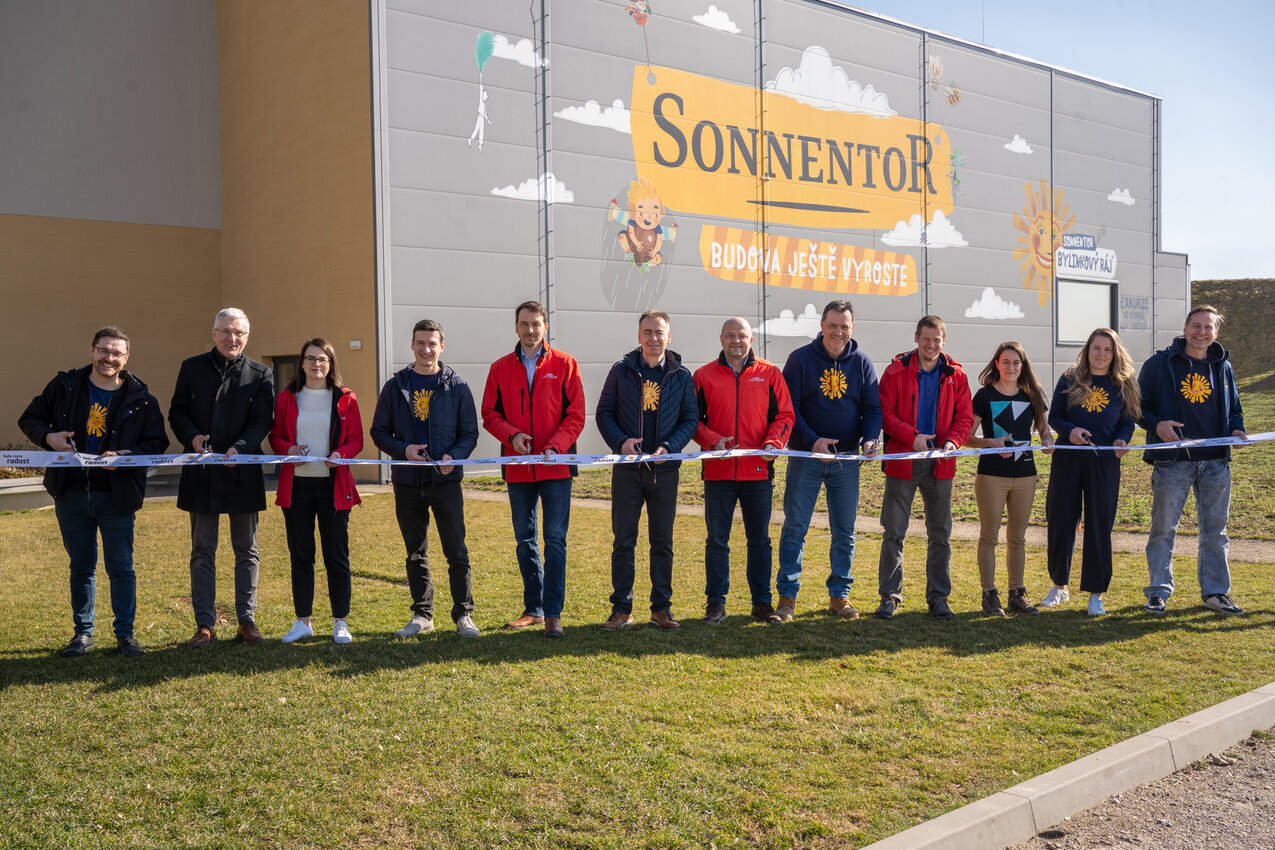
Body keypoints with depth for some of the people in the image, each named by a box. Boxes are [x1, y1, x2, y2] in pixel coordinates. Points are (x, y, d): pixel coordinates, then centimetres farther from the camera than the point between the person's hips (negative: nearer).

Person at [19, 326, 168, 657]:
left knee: (121, 566, 3)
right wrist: (48, 436, -10)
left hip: (117, 496, -2)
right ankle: (83, 632, 25)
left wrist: (125, 457, -18)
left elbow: (156, 443, -1)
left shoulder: (141, 399, -2)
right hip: (71, 493, 2)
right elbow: (30, 419, 12)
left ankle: (125, 633, 16)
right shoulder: (65, 386, 3)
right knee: (81, 566, 13)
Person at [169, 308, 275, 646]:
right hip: (201, 474, 1)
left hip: (243, 473, -1)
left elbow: (262, 421, -4)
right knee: (202, 551, 6)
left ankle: (246, 621, 16)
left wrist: (239, 448, -21)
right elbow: (177, 413, 7)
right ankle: (205, 625, 13)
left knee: (246, 551, 7)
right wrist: (192, 438, -12)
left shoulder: (260, 375, 2)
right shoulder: (192, 367, 6)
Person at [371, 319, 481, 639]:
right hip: (407, 481, 2)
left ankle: (464, 615, 9)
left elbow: (470, 433, 4)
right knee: (415, 553, 10)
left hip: (446, 480, -2)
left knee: (456, 551, -2)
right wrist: (403, 450, -11)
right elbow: (379, 431, 8)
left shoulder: (457, 387, 3)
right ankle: (422, 615, 21)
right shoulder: (395, 386, 6)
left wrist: (454, 457, -15)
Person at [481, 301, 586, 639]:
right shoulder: (500, 368, 8)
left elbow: (576, 415, -2)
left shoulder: (564, 365, 1)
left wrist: (555, 447, -15)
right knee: (524, 540, 11)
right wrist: (512, 435, -12)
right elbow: (490, 415, 8)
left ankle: (553, 613, 1)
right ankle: (533, 608, 22)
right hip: (517, 468, 3)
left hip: (556, 467, -3)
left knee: (555, 538, -4)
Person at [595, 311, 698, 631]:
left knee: (662, 541, 7)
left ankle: (661, 608, 16)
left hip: (664, 470, 0)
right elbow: (603, 413, 5)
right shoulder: (621, 371, 3)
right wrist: (620, 440, -12)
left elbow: (691, 419, 5)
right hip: (627, 469, 0)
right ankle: (621, 608, 13)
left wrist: (669, 447, -11)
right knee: (623, 540, 3)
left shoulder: (681, 375, 4)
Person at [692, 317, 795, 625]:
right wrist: (712, 440, -13)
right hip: (718, 471, -1)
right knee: (717, 540, 4)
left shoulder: (769, 374, 6)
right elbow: (693, 419, 4)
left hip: (759, 471, 1)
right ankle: (716, 602, 13)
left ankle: (762, 602, 19)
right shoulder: (704, 376, 5)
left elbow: (785, 415, 6)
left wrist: (773, 444, -11)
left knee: (760, 539, 9)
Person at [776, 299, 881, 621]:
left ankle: (840, 595, 19)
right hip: (806, 455, -2)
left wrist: (870, 438, -14)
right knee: (794, 528, -2)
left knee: (844, 531, 8)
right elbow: (789, 408, -6)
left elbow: (872, 408, 6)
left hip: (847, 459, 3)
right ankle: (787, 597, 6)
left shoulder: (862, 362, 5)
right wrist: (812, 440, -20)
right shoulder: (800, 359, -3)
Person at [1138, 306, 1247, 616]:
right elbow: (1139, 407, 3)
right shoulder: (1159, 364, -1)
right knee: (1164, 529, 2)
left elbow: (1234, 409, 21)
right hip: (1172, 461, -3)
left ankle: (1216, 591, 21)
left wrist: (1236, 429, 1)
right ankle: (1159, 591, 13)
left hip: (1215, 462, 4)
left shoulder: (1223, 367, 11)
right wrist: (1156, 425, -16)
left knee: (1215, 530, 10)